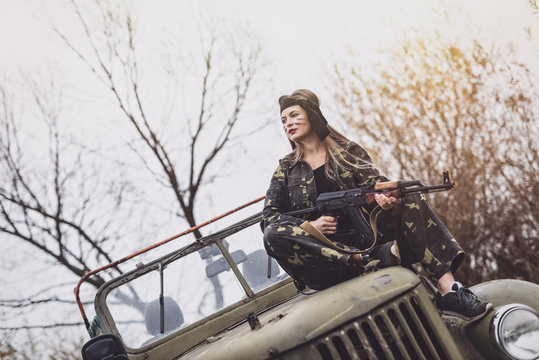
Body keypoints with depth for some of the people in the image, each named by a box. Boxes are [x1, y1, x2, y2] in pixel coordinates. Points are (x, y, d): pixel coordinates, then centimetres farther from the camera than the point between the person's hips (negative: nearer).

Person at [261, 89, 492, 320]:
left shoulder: (347, 151, 15)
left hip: (366, 236, 1)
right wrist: (309, 225, -13)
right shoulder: (286, 169, 13)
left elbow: (373, 180, 1)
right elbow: (268, 217, 4)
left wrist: (385, 196, -24)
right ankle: (371, 259, -35)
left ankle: (448, 290, -33)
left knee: (409, 199, -21)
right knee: (274, 235, -29)